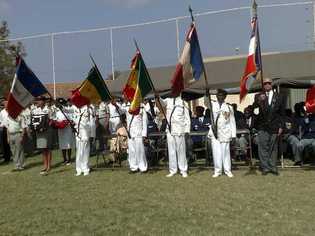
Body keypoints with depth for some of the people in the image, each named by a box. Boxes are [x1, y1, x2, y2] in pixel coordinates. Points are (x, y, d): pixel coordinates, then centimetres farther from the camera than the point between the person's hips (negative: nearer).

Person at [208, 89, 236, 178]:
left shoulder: (229, 107, 6)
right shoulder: (213, 105, 10)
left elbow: (232, 121, 6)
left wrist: (233, 134, 1)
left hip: (225, 133, -1)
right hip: (214, 132, 1)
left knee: (226, 152, 0)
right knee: (216, 152, 1)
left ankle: (227, 170, 11)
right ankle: (217, 171, 8)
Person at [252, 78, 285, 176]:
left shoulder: (279, 97, 9)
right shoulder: (258, 96, 6)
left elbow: (282, 113, 9)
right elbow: (254, 109, -7)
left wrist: (281, 126, 3)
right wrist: (259, 101, -25)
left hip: (274, 127, 1)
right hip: (262, 127, -1)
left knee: (273, 148, 5)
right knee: (263, 148, -1)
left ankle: (273, 167, 14)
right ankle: (265, 167, 7)